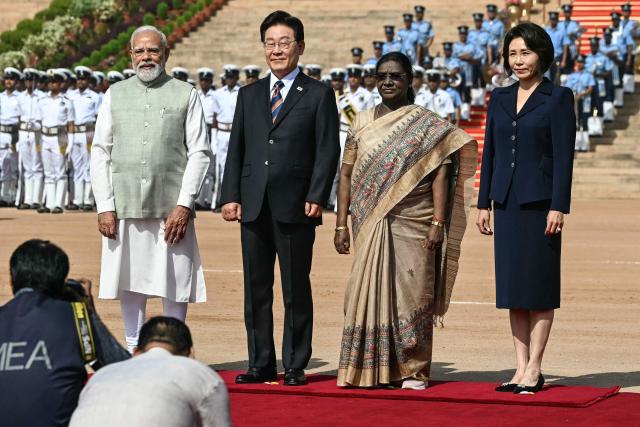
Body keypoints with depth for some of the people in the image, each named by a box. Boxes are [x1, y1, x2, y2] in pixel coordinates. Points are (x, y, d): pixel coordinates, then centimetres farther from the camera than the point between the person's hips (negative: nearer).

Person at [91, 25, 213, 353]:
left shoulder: (185, 94, 5)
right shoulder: (115, 95, 11)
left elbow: (199, 153, 1)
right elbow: (100, 152, 8)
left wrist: (184, 205, -9)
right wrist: (104, 207, -2)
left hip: (171, 207, -2)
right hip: (124, 206, 2)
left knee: (175, 284, 0)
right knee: (130, 283, 6)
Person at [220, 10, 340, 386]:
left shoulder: (319, 95, 3)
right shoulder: (249, 95, 15)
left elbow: (328, 151, -2)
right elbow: (236, 149, 13)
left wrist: (316, 198, -11)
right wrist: (232, 196, 2)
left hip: (296, 209, -4)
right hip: (254, 207, 4)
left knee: (296, 291, 1)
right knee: (256, 290, 6)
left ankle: (296, 366, 8)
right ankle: (261, 365, 13)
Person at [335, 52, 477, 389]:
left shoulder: (427, 125, 2)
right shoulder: (362, 123, 11)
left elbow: (440, 175, -3)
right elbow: (346, 174, 10)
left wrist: (438, 223, -12)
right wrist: (341, 223, 4)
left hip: (413, 225, -3)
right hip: (371, 223, 3)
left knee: (411, 293, -2)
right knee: (370, 292, 1)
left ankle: (413, 370, 5)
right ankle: (371, 369, 7)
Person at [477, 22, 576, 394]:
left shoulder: (558, 98, -4)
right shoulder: (500, 98, 12)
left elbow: (564, 155, -9)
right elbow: (490, 152, 13)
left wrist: (558, 207, -14)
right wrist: (484, 203, 9)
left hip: (540, 202, -6)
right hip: (507, 203, 6)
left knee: (539, 285, -1)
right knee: (512, 287, 6)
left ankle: (535, 369, 3)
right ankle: (522, 367, 12)